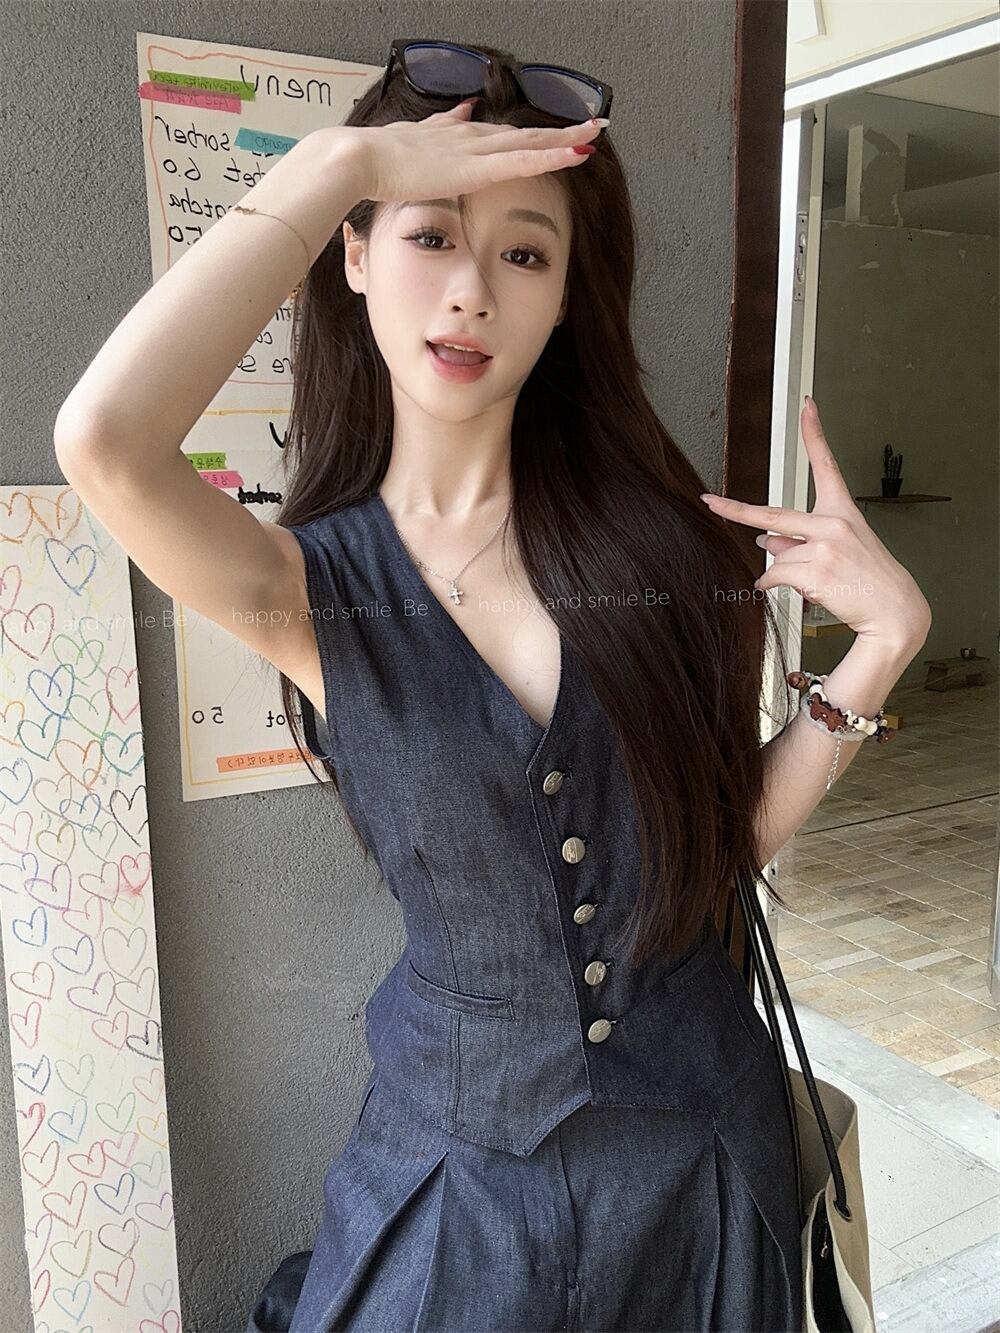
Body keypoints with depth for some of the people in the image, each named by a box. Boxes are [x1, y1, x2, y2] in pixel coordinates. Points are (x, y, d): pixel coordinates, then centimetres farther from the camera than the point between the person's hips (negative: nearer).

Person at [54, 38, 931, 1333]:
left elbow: (727, 836, -3)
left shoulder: (655, 534, -8)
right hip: (464, 1164, -2)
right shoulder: (312, 585, -13)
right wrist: (336, 164, -24)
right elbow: (103, 442, -35)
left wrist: (882, 635, -15)